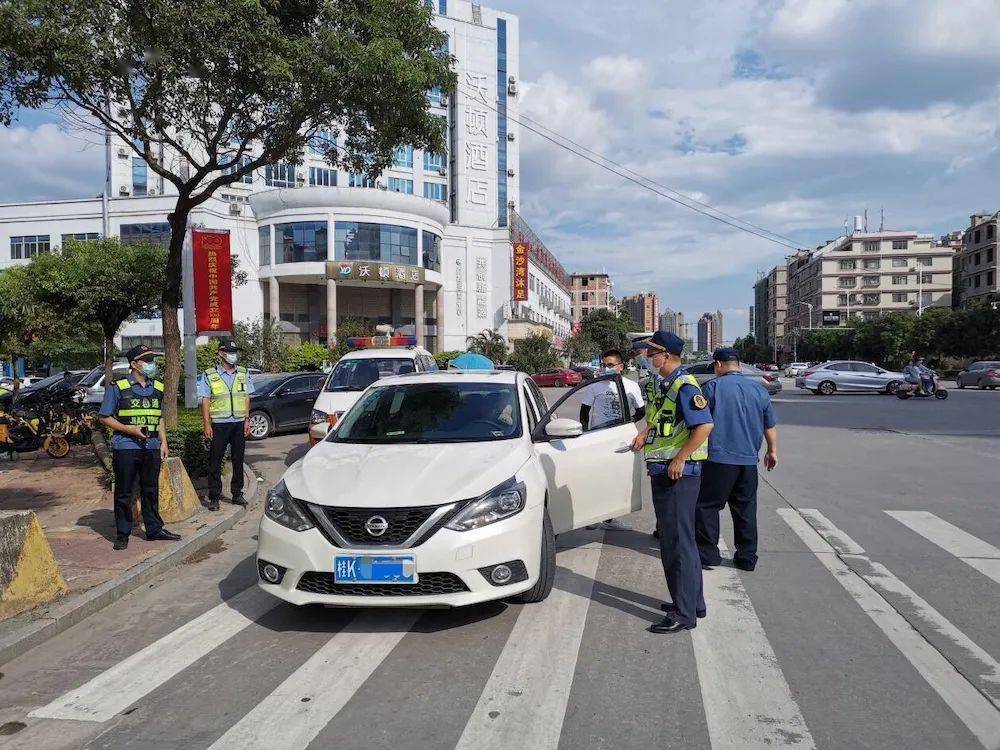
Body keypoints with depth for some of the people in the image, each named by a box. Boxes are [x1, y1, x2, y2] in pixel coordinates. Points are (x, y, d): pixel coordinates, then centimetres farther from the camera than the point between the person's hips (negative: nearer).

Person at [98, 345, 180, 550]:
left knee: (151, 491, 12)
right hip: (125, 447, -5)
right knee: (123, 493, 3)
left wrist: (163, 442, 13)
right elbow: (105, 417, -3)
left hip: (152, 447, 5)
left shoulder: (157, 387, 13)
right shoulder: (117, 387, -4)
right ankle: (122, 534, 13)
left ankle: (154, 529, 22)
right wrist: (130, 429, -14)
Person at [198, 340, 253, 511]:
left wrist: (247, 420, 5)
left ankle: (237, 493, 18)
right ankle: (214, 497, 6)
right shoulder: (209, 375, 0)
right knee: (215, 462, 0)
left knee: (238, 460, 9)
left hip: (239, 423, 3)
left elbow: (246, 398, 12)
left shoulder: (244, 374, 10)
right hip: (219, 424, -3)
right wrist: (206, 424, -8)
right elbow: (205, 401, -2)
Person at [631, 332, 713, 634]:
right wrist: (644, 433, 10)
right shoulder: (659, 384, 13)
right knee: (670, 540, 17)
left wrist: (680, 459, -22)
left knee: (679, 542, -5)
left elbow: (705, 425, -24)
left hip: (680, 472, -10)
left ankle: (684, 614, 3)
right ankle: (693, 602, 30)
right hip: (661, 470, 10)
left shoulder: (684, 386, -17)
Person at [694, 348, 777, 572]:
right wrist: (772, 451, 27)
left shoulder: (713, 386, -6)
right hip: (749, 460, 5)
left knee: (707, 506, 5)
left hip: (719, 459, -5)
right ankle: (747, 558, 19)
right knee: (746, 509, 13)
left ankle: (708, 554, 4)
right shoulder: (758, 389, 9)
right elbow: (770, 425, 15)